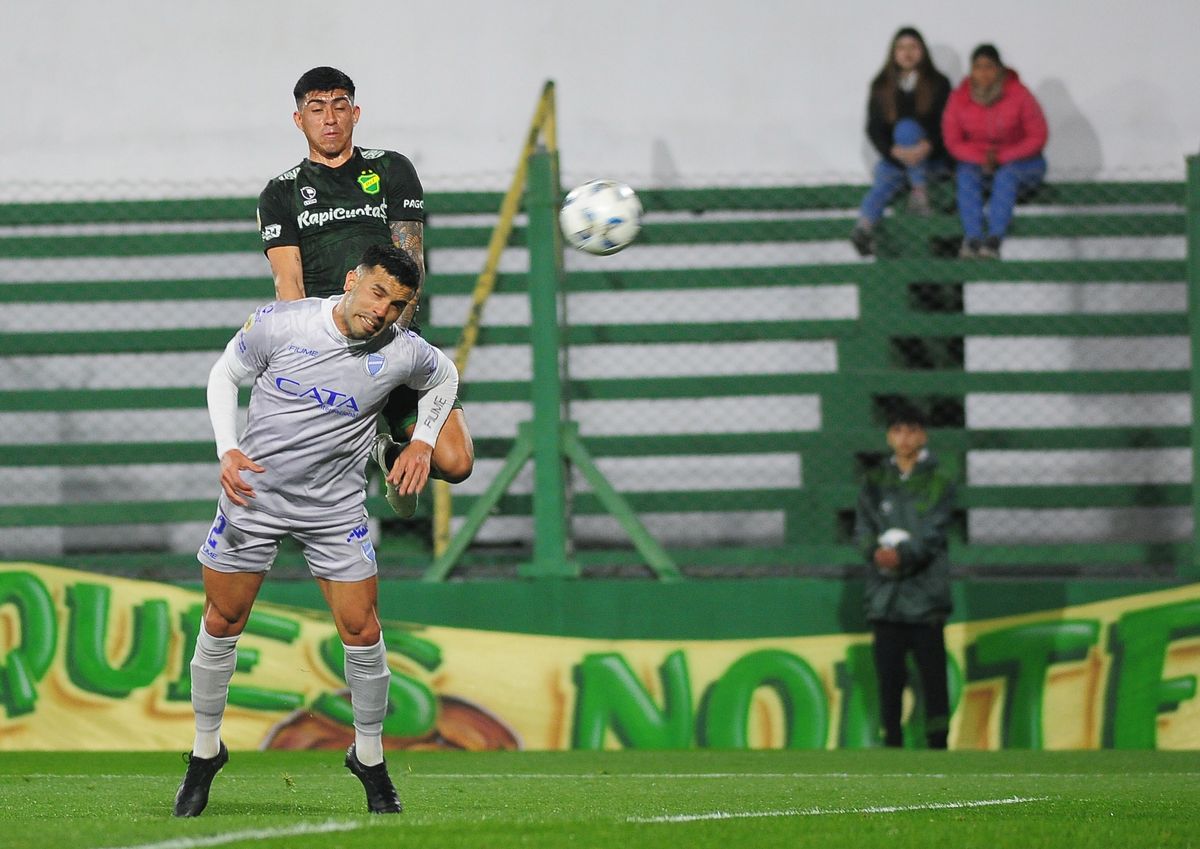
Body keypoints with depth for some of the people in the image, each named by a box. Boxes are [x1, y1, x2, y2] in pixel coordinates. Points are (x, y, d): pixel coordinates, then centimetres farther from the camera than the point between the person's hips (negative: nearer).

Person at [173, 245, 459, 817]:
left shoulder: (402, 353, -12)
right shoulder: (278, 324, -15)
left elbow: (444, 377, 13)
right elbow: (223, 377, 1)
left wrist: (422, 442, 1)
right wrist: (228, 451, -12)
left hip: (336, 509, 0)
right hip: (252, 492, 0)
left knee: (362, 633, -5)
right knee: (222, 624, 6)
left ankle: (369, 755, 16)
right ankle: (205, 752, 24)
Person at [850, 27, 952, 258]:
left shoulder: (938, 84, 4)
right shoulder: (881, 87, 8)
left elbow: (946, 124, -5)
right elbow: (873, 129, -1)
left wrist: (927, 146, -26)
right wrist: (895, 152, -20)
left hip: (930, 158, -1)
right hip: (893, 158, 1)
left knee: (907, 127, -31)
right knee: (886, 180, -32)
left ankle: (920, 192, -35)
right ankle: (864, 228, -56)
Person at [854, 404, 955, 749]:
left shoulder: (938, 483, 3)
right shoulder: (875, 482, 12)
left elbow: (932, 535, -8)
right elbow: (863, 528, 4)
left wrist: (903, 555, -24)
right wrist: (876, 551, -18)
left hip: (925, 594, -3)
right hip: (884, 594, 3)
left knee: (933, 673, -2)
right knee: (888, 673, 4)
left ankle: (938, 747, 2)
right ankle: (892, 746, 10)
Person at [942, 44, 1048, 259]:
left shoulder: (1019, 95, -13)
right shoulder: (959, 98, -5)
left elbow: (1038, 138, -9)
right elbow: (953, 141, -2)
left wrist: (1002, 157, -20)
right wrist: (982, 158, -20)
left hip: (1020, 161, -2)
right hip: (976, 162, 2)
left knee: (1006, 175, -35)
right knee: (966, 176, -30)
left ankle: (994, 241, -49)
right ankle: (972, 239, -46)